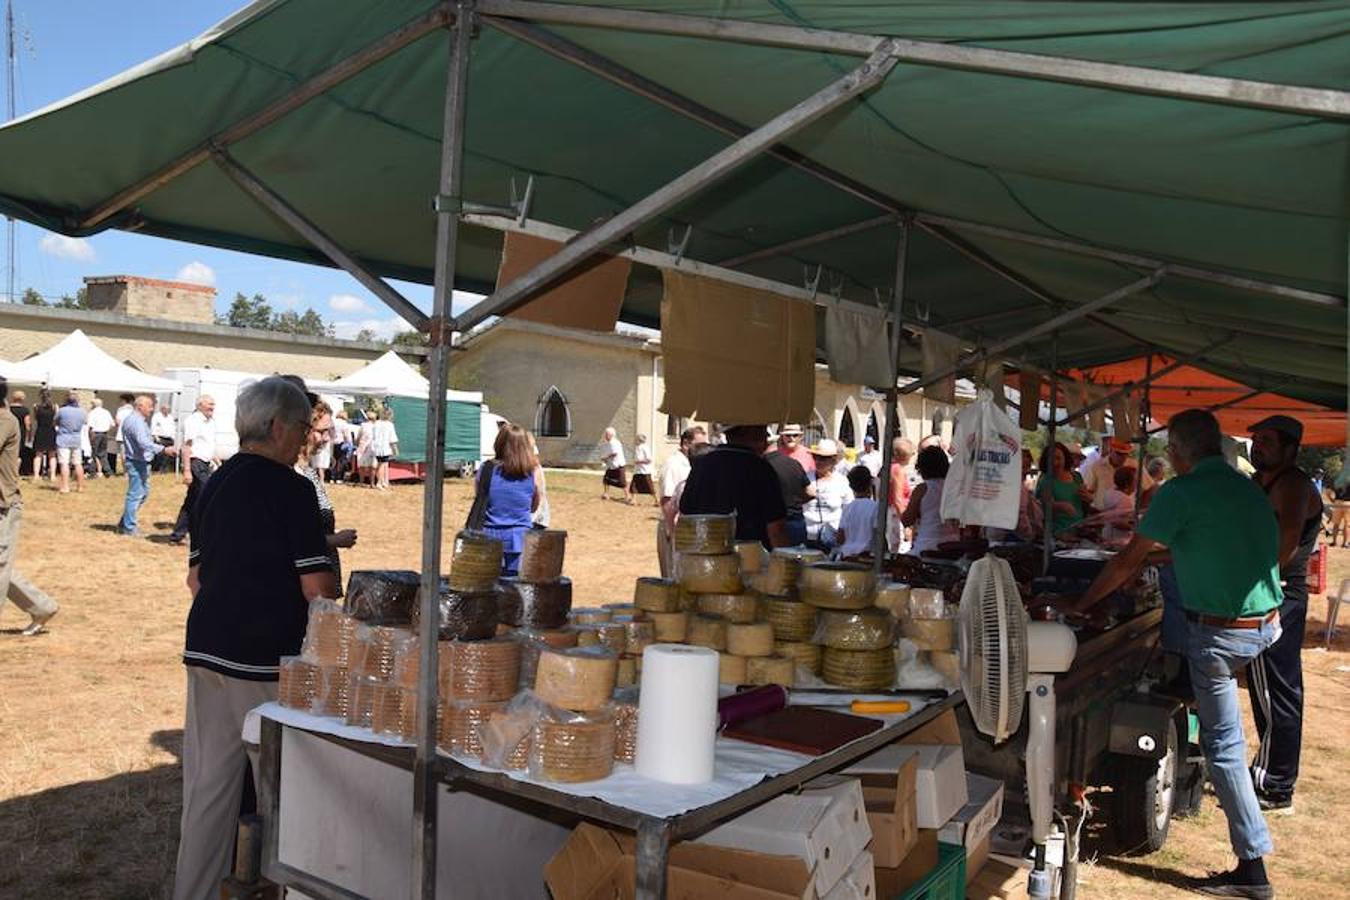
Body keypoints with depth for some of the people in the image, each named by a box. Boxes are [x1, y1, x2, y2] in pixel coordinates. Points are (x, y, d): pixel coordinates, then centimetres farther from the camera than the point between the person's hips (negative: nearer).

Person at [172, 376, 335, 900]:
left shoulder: (215, 484, 9)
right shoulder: (291, 489, -13)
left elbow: (196, 576, 16)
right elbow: (316, 586, -16)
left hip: (207, 645, 7)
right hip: (266, 657, -7)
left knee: (208, 782, 14)